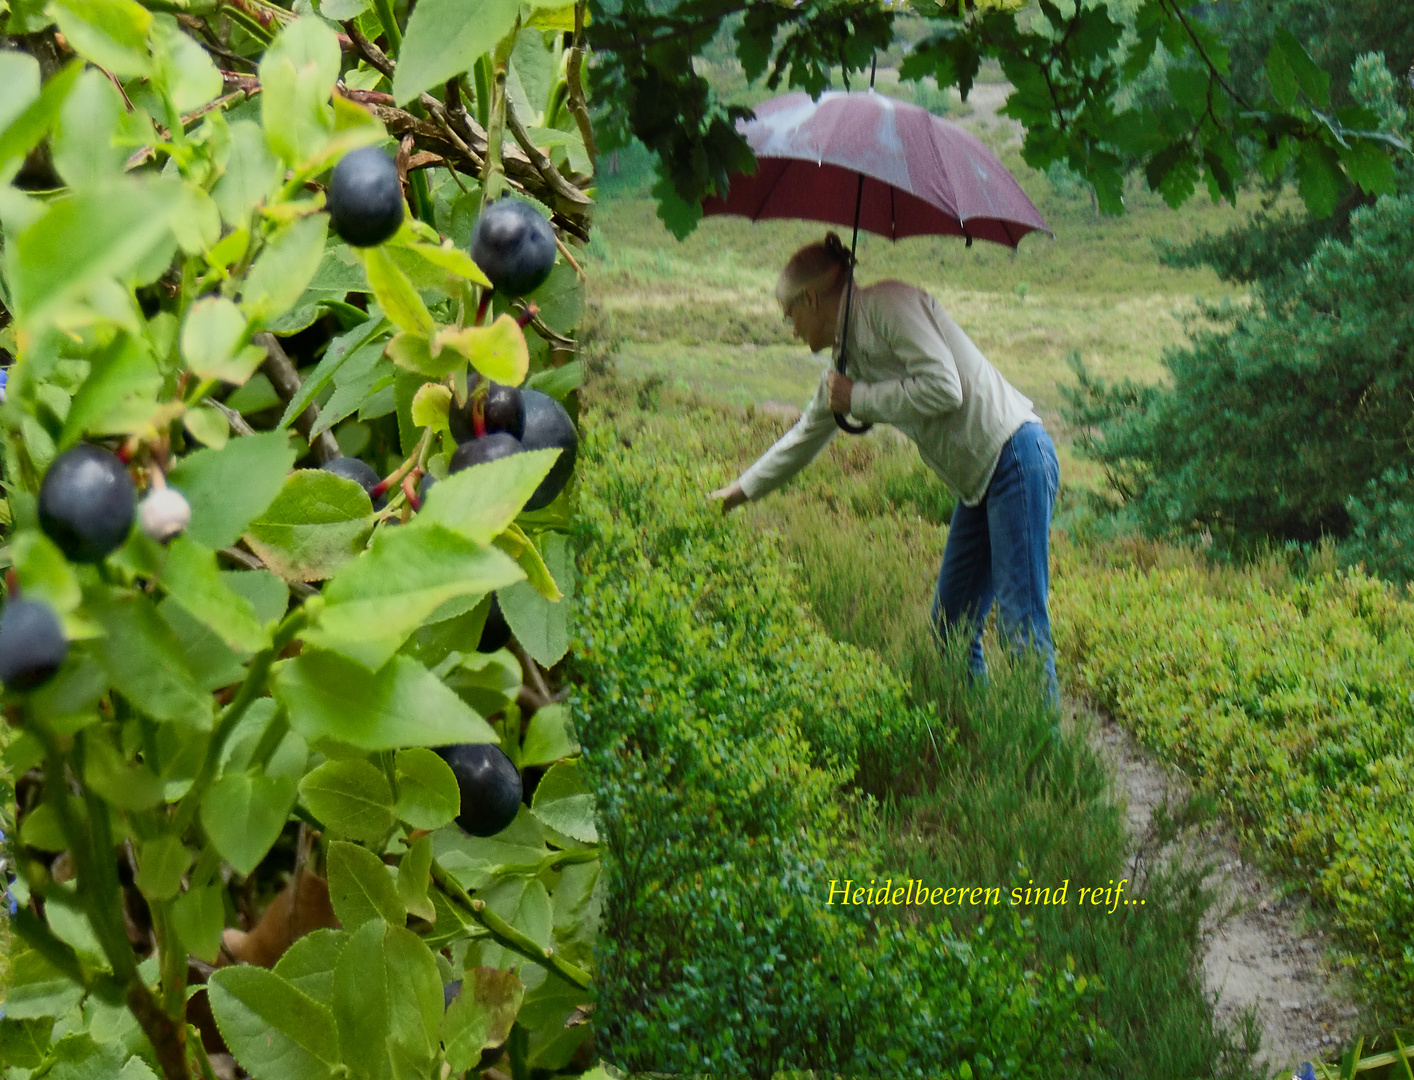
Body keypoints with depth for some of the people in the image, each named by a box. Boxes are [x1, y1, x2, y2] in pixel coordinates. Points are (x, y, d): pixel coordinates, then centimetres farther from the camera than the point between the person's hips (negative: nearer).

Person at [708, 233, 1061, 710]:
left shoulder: (886, 304, -10)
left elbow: (943, 388, -21)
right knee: (951, 626, 9)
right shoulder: (847, 355, 16)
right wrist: (741, 490, 39)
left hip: (1015, 458, -10)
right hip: (977, 482, 10)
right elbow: (808, 433, 31)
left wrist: (858, 398, -9)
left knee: (1021, 621, -11)